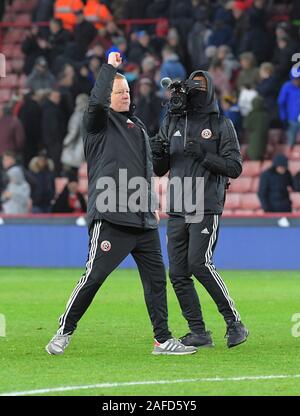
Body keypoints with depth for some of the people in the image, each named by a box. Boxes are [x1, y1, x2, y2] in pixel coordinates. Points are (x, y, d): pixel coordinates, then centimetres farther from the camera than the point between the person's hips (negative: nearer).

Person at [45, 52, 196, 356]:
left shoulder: (137, 126, 23)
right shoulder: (100, 122, 1)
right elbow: (96, 101, -23)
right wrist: (110, 66, -15)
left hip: (142, 218, 7)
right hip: (109, 217, -7)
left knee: (156, 277, 3)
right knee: (94, 276, -9)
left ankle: (163, 339, 7)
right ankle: (65, 331, 6)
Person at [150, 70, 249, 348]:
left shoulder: (221, 125, 2)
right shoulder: (172, 123, 14)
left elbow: (235, 167, -4)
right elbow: (159, 170, 15)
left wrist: (204, 157, -17)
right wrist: (158, 153, -7)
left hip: (207, 208, -5)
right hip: (176, 211, 5)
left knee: (199, 263, -19)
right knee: (178, 273, 0)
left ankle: (234, 322, -8)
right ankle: (199, 333, 7)